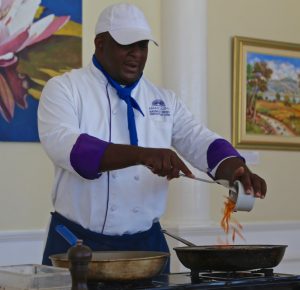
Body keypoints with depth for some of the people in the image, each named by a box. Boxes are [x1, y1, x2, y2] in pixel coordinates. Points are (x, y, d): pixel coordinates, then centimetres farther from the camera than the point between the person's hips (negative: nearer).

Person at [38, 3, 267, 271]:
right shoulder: (64, 88, -2)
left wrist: (237, 171, -23)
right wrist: (142, 154, -32)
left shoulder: (164, 100, 12)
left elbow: (202, 142, 1)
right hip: (78, 242, -3)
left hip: (147, 243, 4)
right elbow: (62, 145, -20)